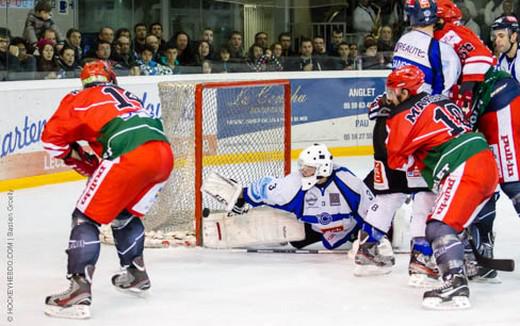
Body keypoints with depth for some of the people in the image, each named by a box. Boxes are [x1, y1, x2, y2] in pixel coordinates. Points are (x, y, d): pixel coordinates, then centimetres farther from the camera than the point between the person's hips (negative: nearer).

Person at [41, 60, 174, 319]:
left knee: (86, 218, 1)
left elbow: (52, 137, 12)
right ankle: (136, 273, 40)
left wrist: (78, 160, 28)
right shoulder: (125, 95, 35)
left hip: (130, 157, -6)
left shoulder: (80, 99, 18)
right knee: (125, 215, 30)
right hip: (164, 153, 6)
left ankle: (79, 291, -12)